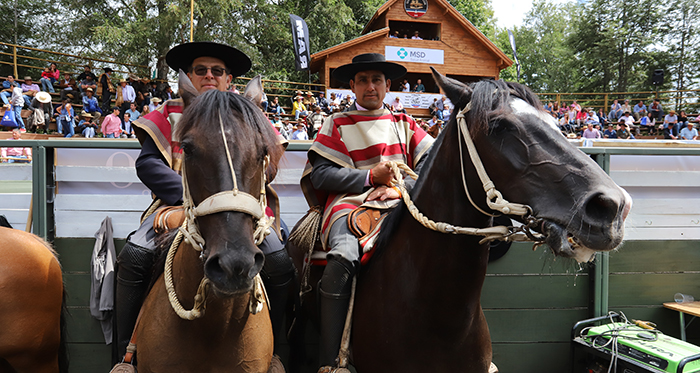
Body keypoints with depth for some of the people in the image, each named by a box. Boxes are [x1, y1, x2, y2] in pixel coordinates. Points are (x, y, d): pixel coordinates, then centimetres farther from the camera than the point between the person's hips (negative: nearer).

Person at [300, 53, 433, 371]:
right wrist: (372, 176, -6)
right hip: (349, 202, -2)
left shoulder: (404, 124, 22)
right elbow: (321, 175, 1)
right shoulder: (338, 124, 14)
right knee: (342, 259, -33)